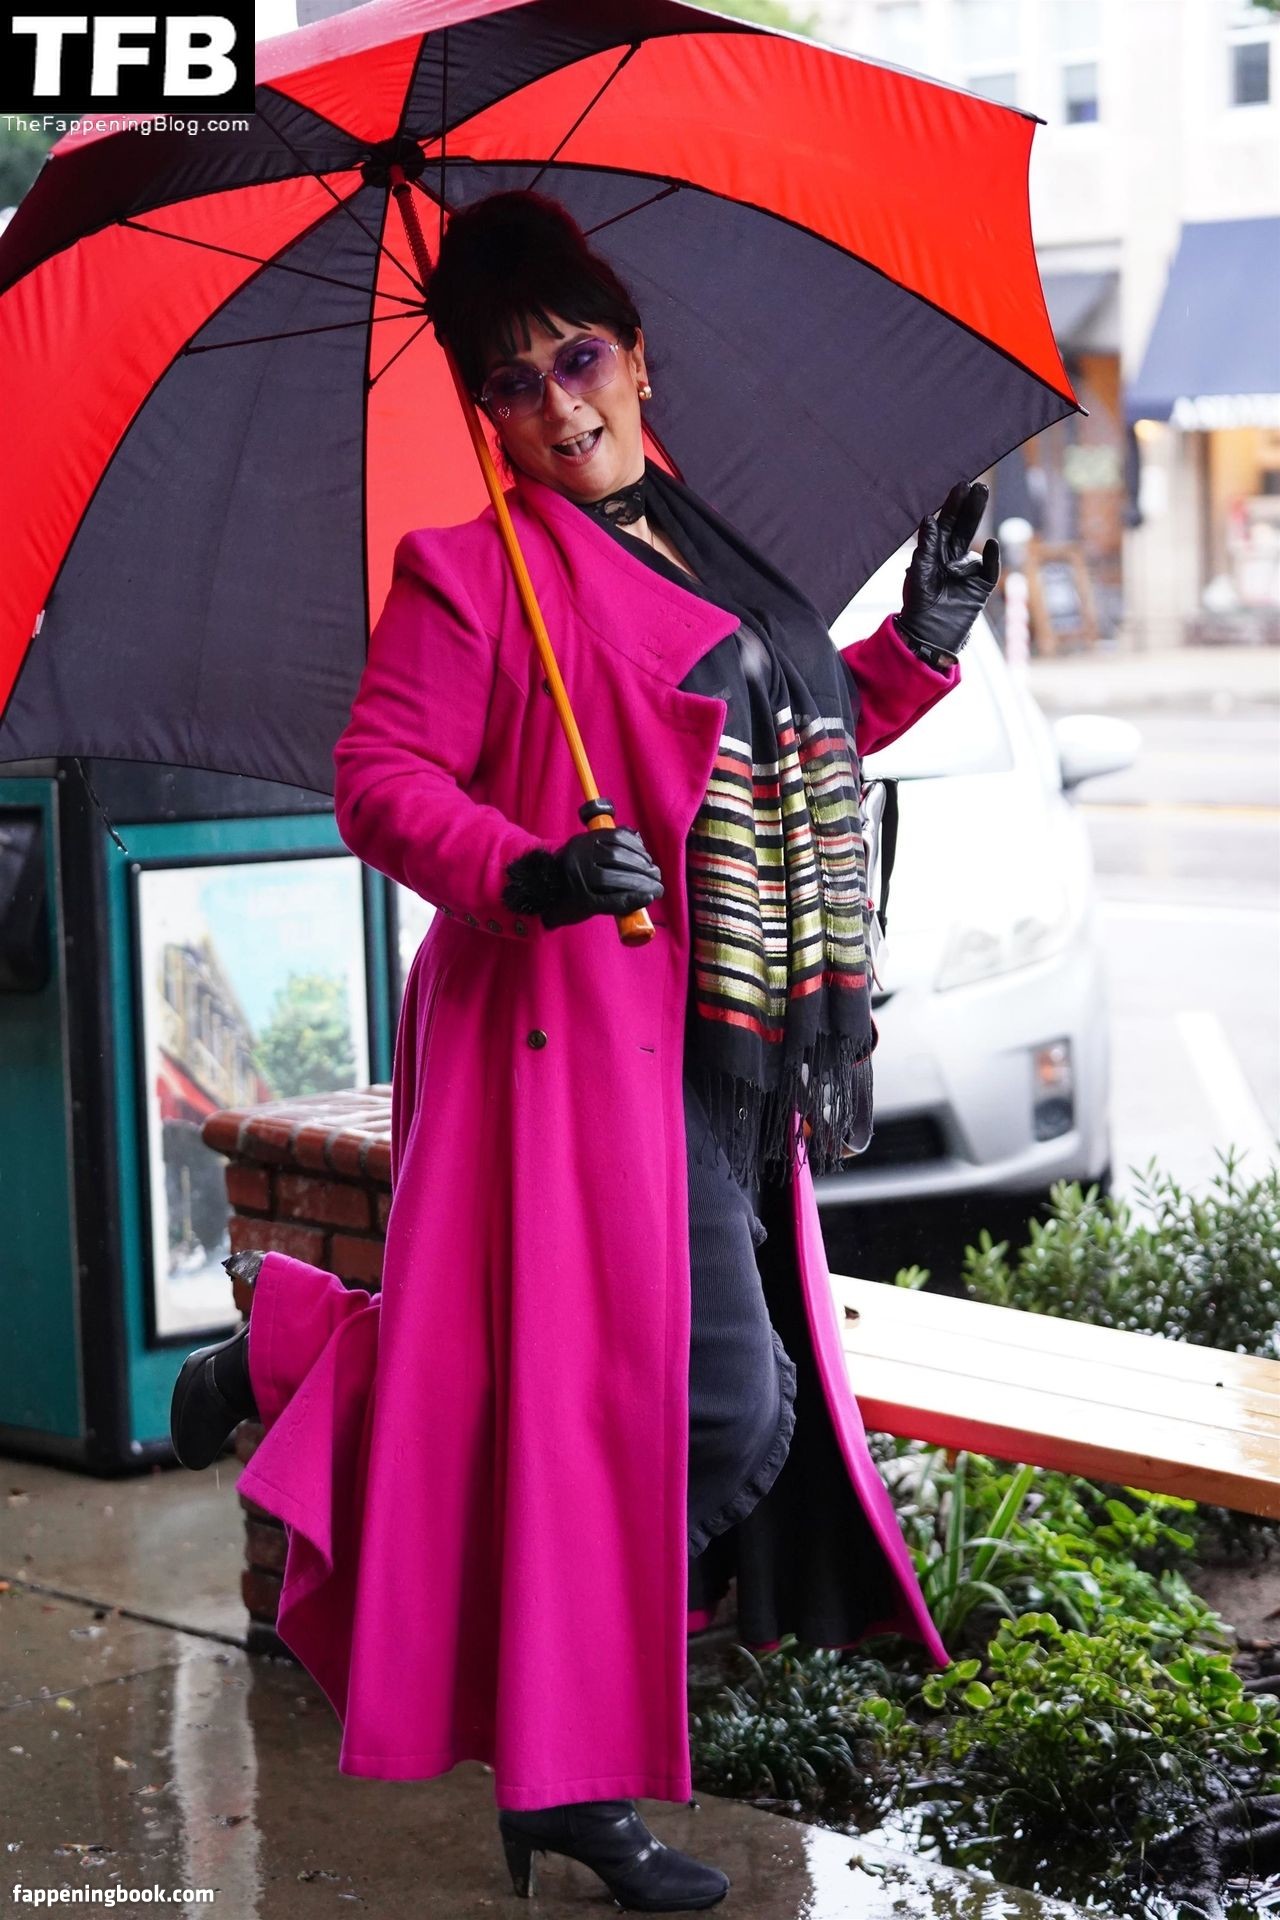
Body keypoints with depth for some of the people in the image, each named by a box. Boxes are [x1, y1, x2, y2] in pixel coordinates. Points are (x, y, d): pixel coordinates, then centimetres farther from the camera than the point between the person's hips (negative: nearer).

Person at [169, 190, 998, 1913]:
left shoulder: (708, 559, 18)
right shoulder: (477, 569, -5)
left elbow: (795, 752, 28)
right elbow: (378, 777, -10)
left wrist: (919, 647, 17)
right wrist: (521, 869, -25)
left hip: (736, 1064, 8)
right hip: (588, 1037, -8)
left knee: (756, 1414, 8)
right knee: (713, 1409, -10)